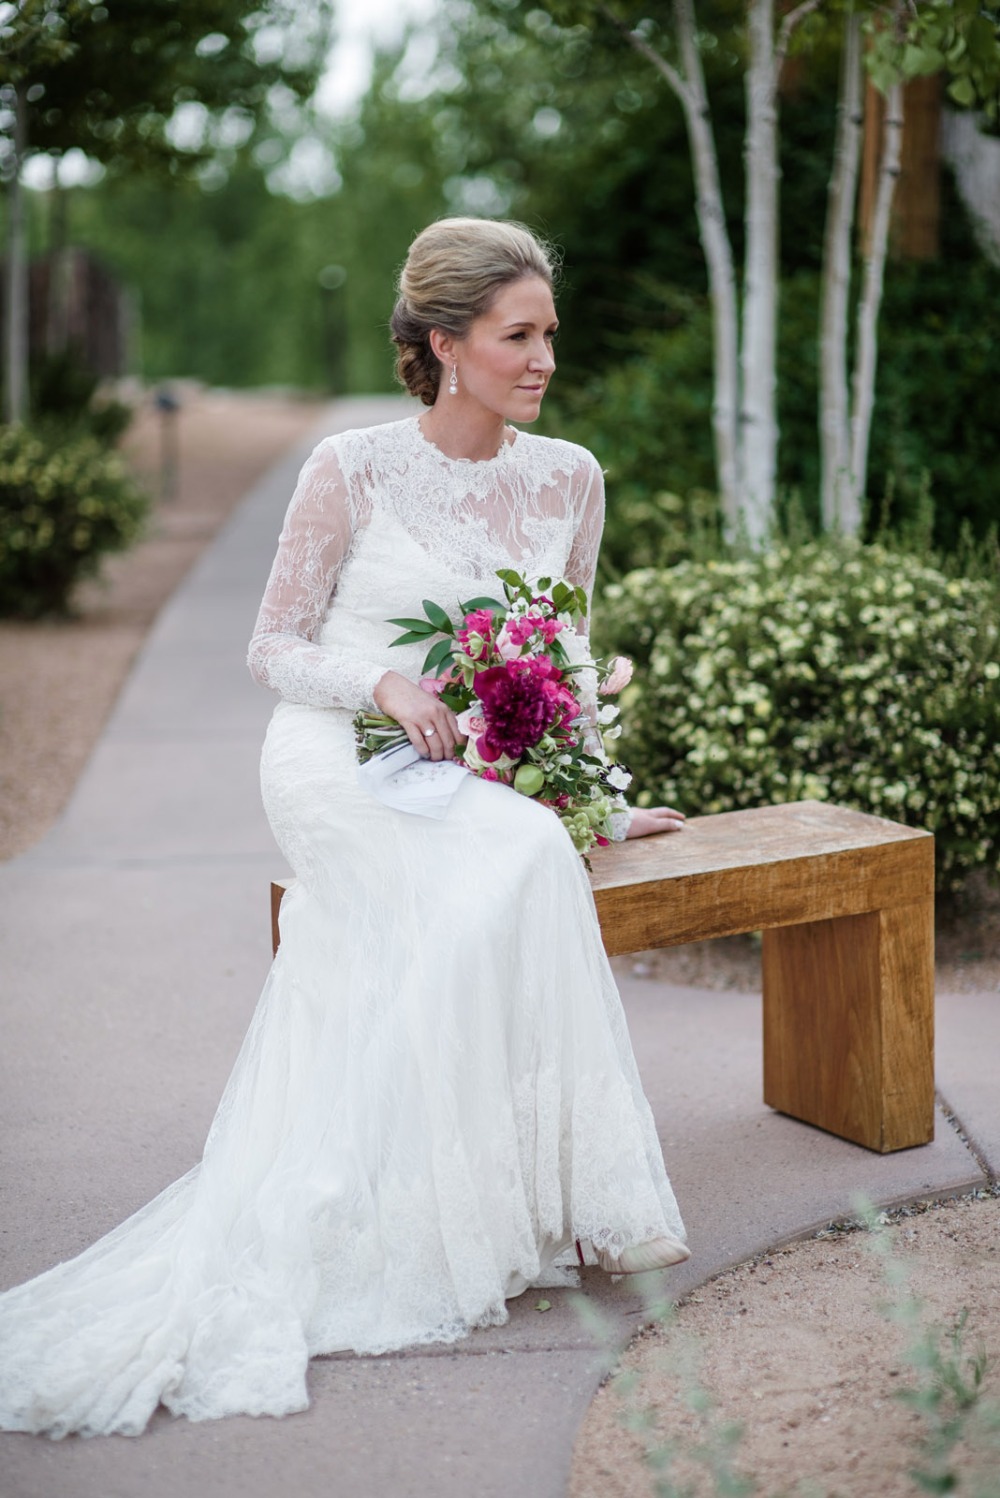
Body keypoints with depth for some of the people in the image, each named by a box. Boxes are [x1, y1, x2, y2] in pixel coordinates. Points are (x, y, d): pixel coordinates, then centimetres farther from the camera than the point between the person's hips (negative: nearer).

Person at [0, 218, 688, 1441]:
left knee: (528, 865, -31)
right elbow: (273, 648, 0)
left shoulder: (567, 477, 8)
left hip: (474, 771, 4)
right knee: (507, 879, -32)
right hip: (337, 759, -4)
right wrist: (383, 681, -18)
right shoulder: (351, 470, -5)